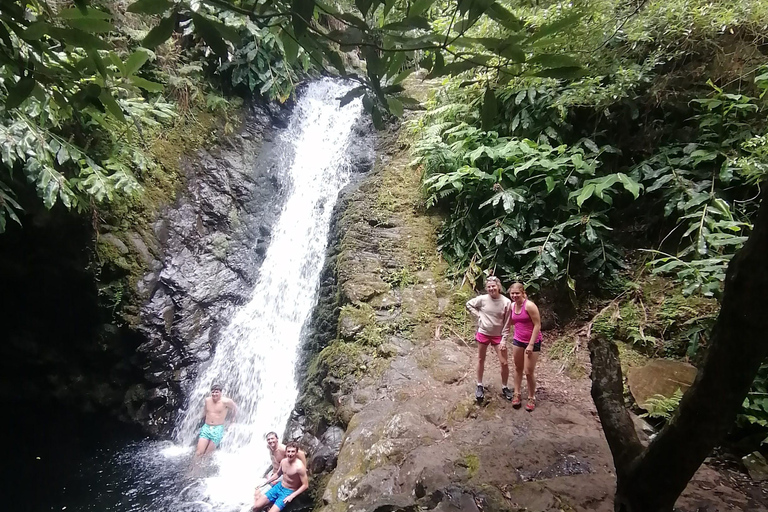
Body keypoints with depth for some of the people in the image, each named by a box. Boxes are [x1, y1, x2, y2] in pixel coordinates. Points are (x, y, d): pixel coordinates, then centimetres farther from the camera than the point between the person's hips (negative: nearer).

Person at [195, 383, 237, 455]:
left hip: (218, 429, -3)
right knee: (199, 453, -9)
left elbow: (235, 408, 8)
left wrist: (232, 418, 14)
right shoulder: (207, 400, 5)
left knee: (207, 454, -6)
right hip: (206, 428, 4)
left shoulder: (225, 401, -10)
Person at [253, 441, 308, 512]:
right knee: (256, 506, -4)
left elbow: (305, 485, -19)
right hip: (279, 486, 6)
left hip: (289, 492, -6)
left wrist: (292, 496, -21)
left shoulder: (299, 467, -25)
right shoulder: (283, 461, -3)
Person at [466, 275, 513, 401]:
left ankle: (504, 387, 21)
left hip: (498, 336, -1)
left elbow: (506, 324, -8)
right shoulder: (482, 299, -12)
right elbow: (469, 305, 6)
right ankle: (480, 386, 29)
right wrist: (478, 315, -6)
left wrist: (504, 340, -10)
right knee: (481, 360, 13)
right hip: (483, 333, 1)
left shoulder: (506, 302, -13)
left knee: (504, 363, 0)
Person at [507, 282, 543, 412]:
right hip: (518, 340, 7)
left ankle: (531, 398, 19)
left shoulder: (529, 306, -22)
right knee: (518, 368, 15)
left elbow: (537, 325, -20)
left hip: (532, 342, -6)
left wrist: (531, 344, -21)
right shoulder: (512, 306, 0)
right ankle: (517, 394, 29)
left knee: (528, 372, 0)